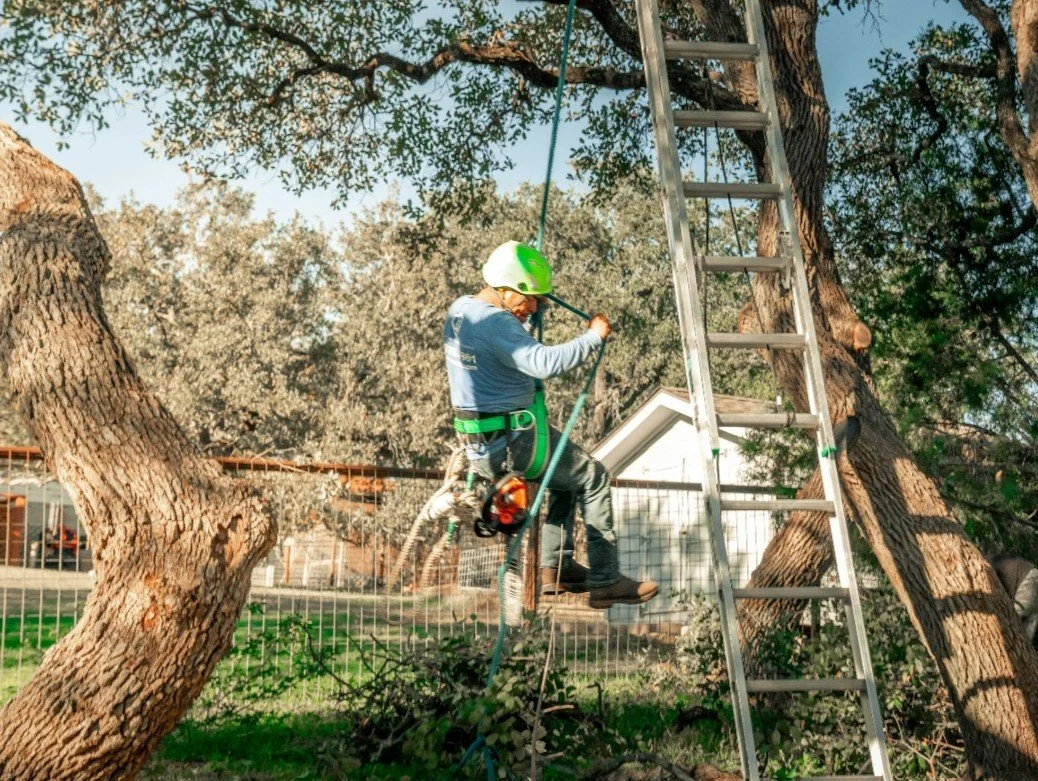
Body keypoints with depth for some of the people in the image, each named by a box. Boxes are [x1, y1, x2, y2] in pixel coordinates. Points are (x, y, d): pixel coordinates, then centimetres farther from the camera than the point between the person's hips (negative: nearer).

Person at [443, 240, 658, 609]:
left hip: (477, 440, 10)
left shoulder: (458, 310, 9)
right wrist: (594, 336, -24)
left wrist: (521, 316, 15)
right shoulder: (496, 323, -22)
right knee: (592, 478, 4)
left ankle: (555, 568, 26)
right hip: (511, 442, -10)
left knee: (569, 471, 27)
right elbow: (544, 363, -36)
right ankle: (605, 582, 7)